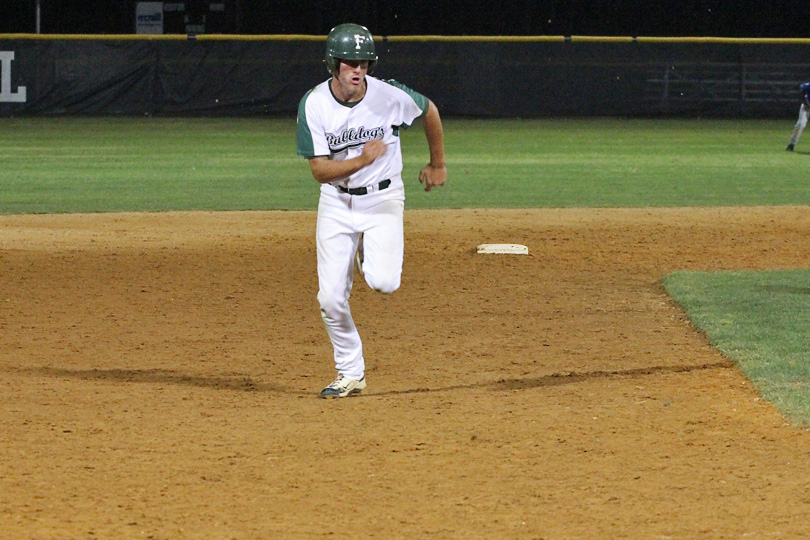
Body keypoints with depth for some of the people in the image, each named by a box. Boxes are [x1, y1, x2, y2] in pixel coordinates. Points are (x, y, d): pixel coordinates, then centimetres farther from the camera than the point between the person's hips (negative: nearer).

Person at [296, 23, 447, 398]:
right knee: (331, 297, -5)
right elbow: (320, 170, -15)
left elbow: (429, 111, 6)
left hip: (383, 199, -1)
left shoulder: (390, 96, -16)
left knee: (383, 282, -22)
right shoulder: (314, 105, -14)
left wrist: (437, 164, 16)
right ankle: (350, 374, 14)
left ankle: (371, 257, 16)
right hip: (336, 202, 1)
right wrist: (362, 160, -31)